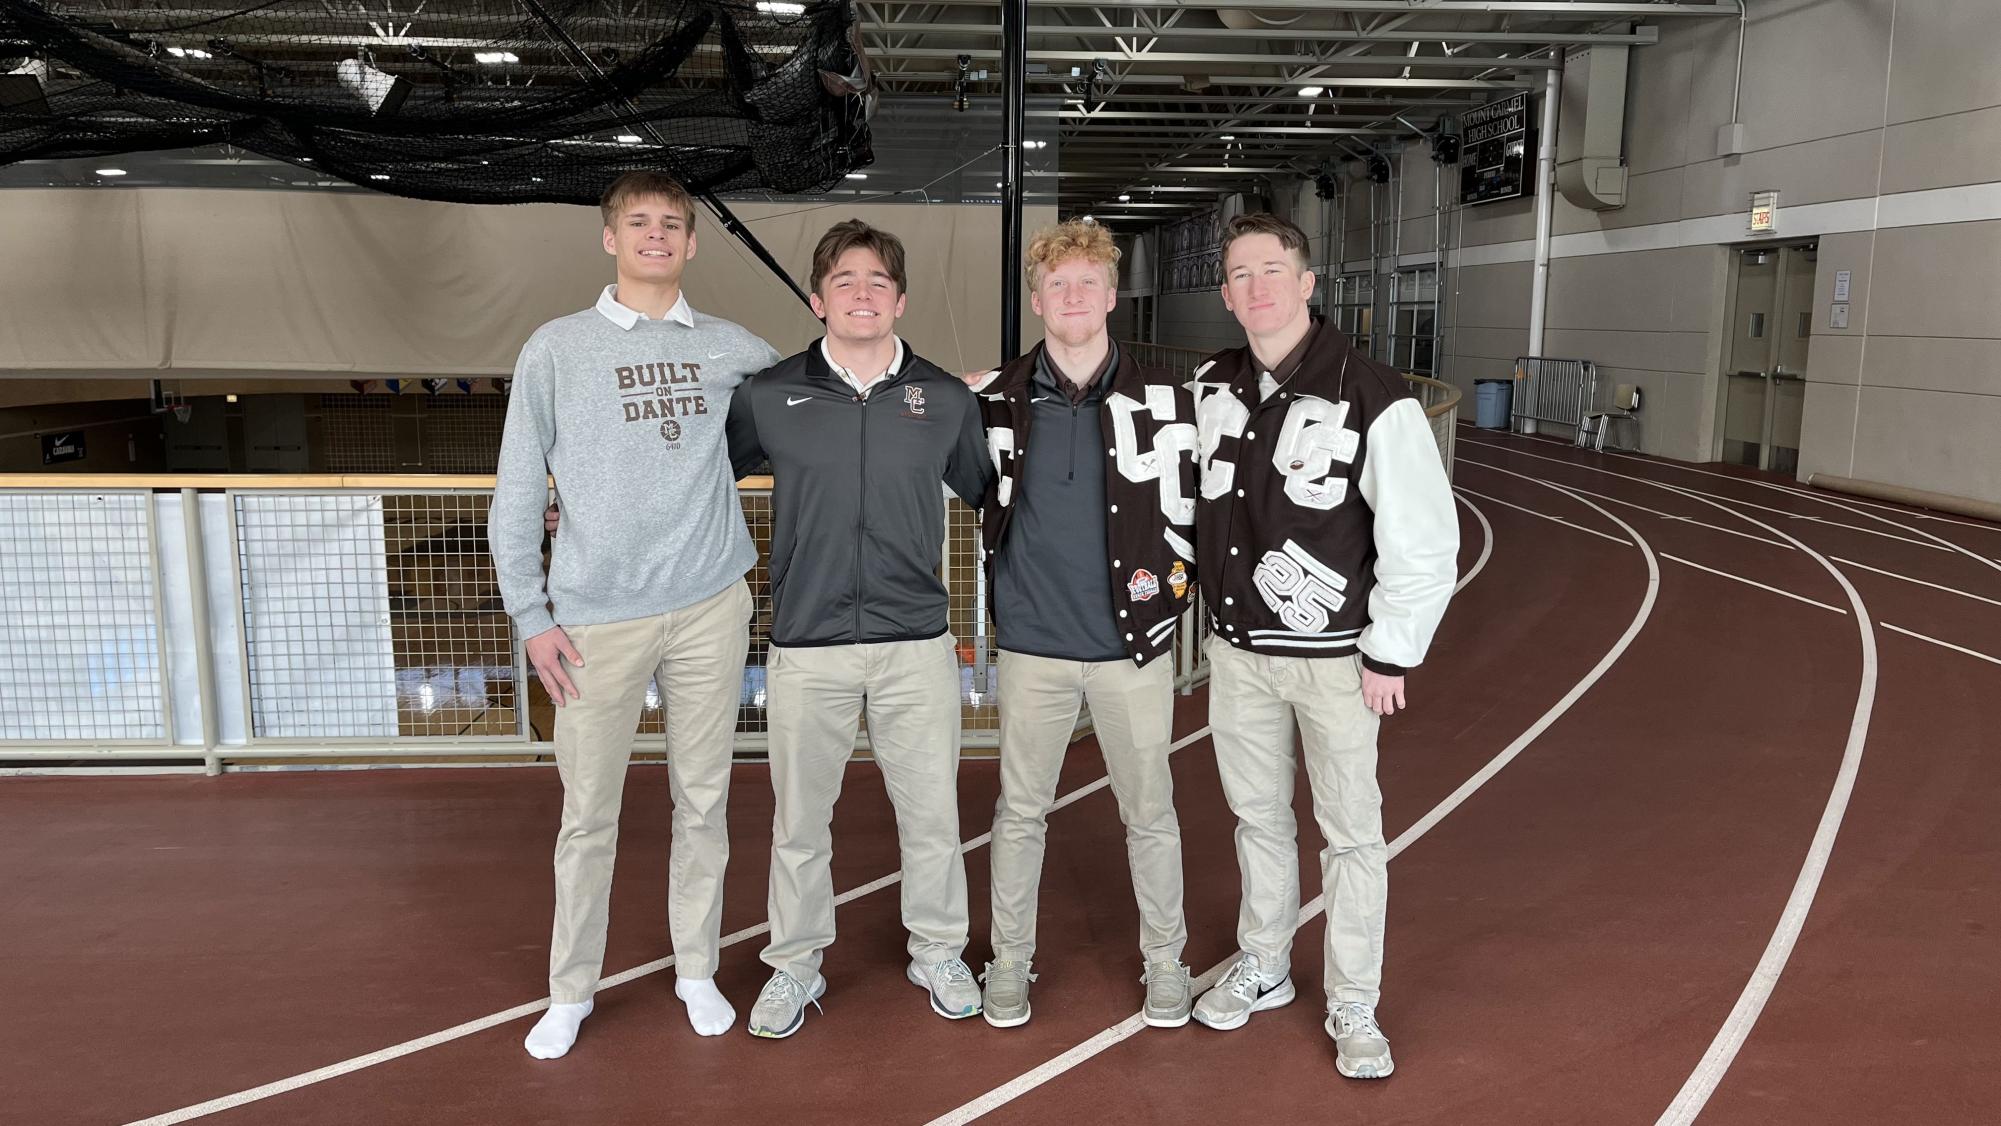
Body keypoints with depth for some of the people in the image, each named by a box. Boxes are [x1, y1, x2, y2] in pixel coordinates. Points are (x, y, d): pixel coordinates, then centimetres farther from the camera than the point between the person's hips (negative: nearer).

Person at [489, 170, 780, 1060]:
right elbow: (517, 493, 3)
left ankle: (697, 971, 27)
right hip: (598, 618, -1)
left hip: (709, 607, 2)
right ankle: (571, 990, 23)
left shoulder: (730, 348, 8)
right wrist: (532, 616, -3)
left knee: (704, 800, 11)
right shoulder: (557, 348, 3)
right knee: (588, 814, 6)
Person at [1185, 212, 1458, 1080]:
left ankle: (1353, 1009, 25)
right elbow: (1188, 495, 16)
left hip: (1336, 658, -4)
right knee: (1257, 816, 18)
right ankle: (1262, 969, 37)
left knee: (1350, 832, 8)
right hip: (1237, 649, 5)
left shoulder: (1375, 398, -17)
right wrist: (1211, 604, 12)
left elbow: (1425, 542, -14)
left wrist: (1390, 655, -11)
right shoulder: (1210, 388, 0)